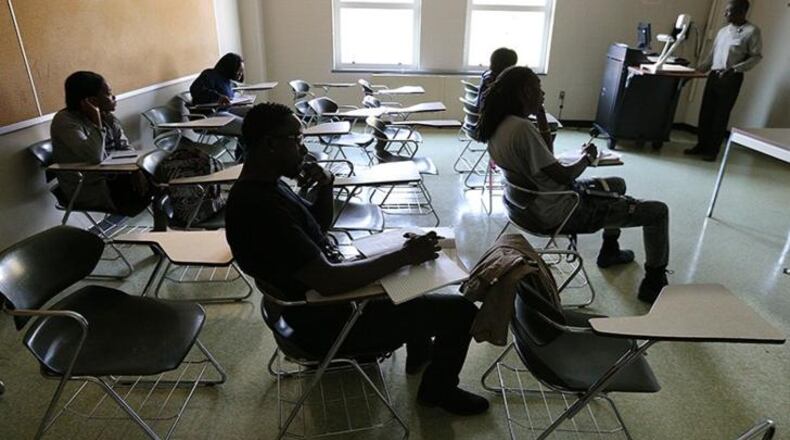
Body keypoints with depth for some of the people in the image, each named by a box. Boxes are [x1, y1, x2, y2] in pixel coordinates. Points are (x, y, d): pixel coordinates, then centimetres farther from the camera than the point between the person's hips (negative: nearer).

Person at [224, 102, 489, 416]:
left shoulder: (265, 184, 1)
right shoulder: (259, 206, -30)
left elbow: (320, 226, 14)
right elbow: (328, 282, -34)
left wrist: (324, 186, -6)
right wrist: (404, 256, -25)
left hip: (324, 293, 10)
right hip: (329, 320, -10)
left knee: (413, 269, 26)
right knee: (460, 310, -8)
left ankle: (419, 352, 41)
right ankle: (438, 389, 20)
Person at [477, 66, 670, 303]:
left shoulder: (499, 124, 1)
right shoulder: (522, 128, -29)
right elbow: (562, 176, -23)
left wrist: (542, 123, 1)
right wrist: (588, 157, -4)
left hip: (530, 202, 10)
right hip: (556, 213, -10)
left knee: (617, 184, 31)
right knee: (658, 211, 1)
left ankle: (609, 250, 46)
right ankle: (654, 283, 19)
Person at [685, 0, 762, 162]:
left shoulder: (752, 31, -5)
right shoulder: (723, 31, 14)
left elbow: (756, 56, -7)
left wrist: (734, 69, -18)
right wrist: (699, 68, 9)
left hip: (731, 79, -6)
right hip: (714, 75, 6)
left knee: (721, 115, -2)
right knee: (706, 112, 5)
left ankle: (713, 150, 6)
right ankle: (701, 145, 15)